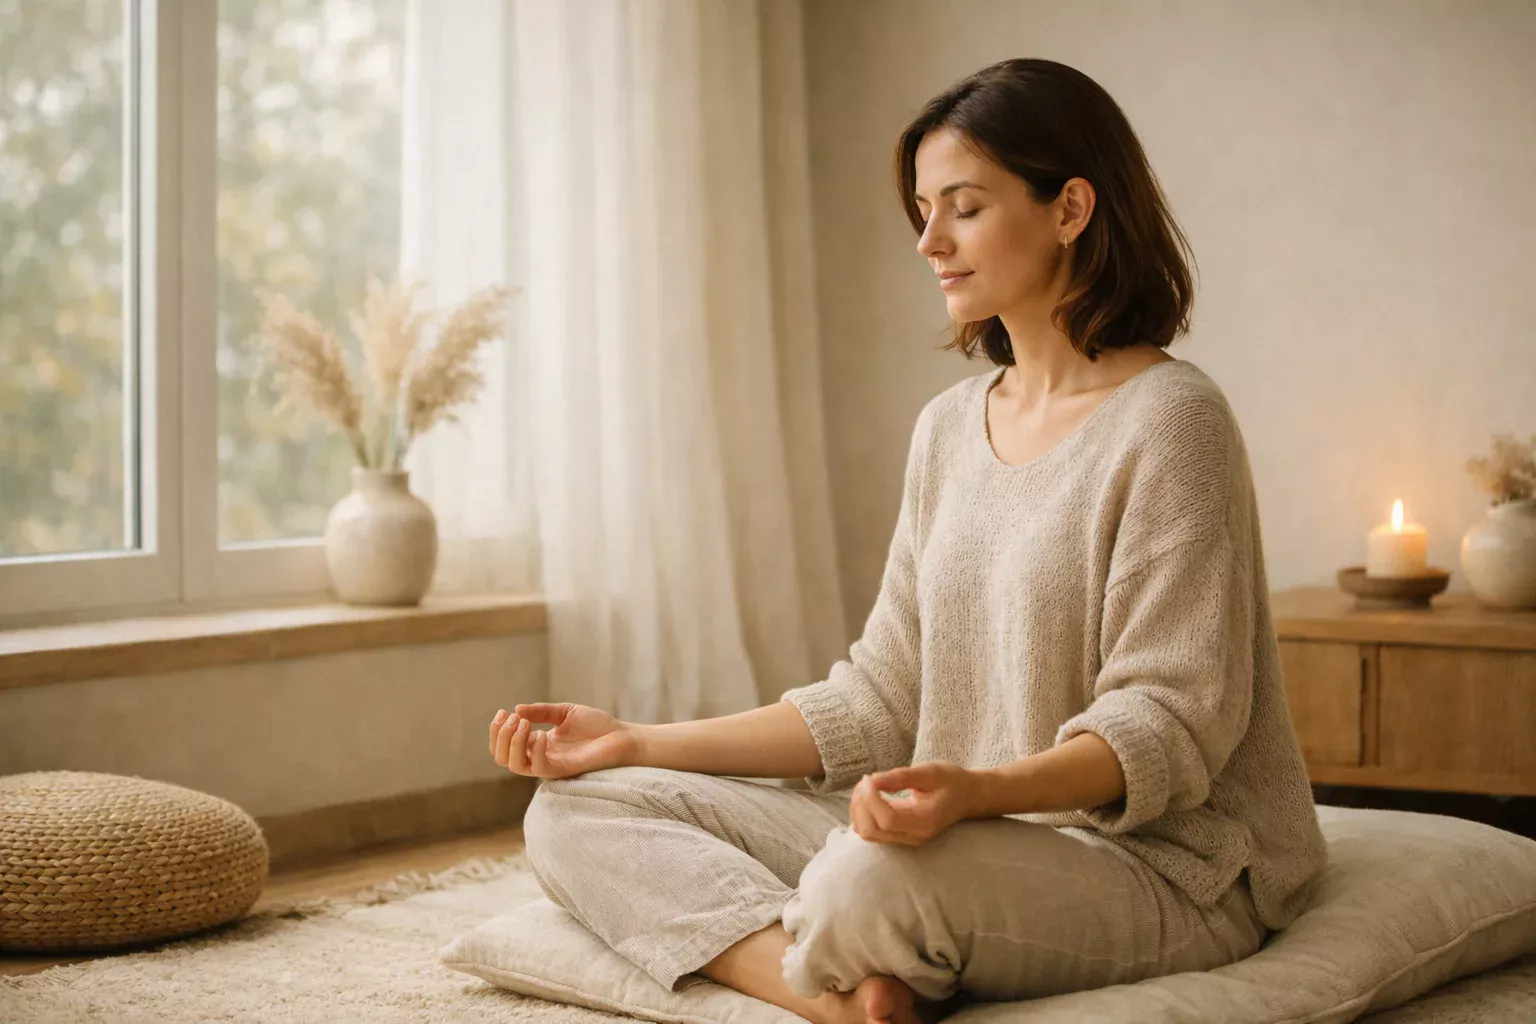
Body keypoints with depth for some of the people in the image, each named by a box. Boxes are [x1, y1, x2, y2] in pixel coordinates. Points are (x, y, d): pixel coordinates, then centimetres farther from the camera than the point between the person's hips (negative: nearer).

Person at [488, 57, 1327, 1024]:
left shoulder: (1167, 419, -11)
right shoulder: (949, 426, 13)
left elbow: (1170, 724, -16)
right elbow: (883, 699, 11)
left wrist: (981, 790, -35)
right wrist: (639, 743, 6)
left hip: (1156, 861, -8)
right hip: (968, 842, 8)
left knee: (870, 881, -40)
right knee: (578, 814, -4)